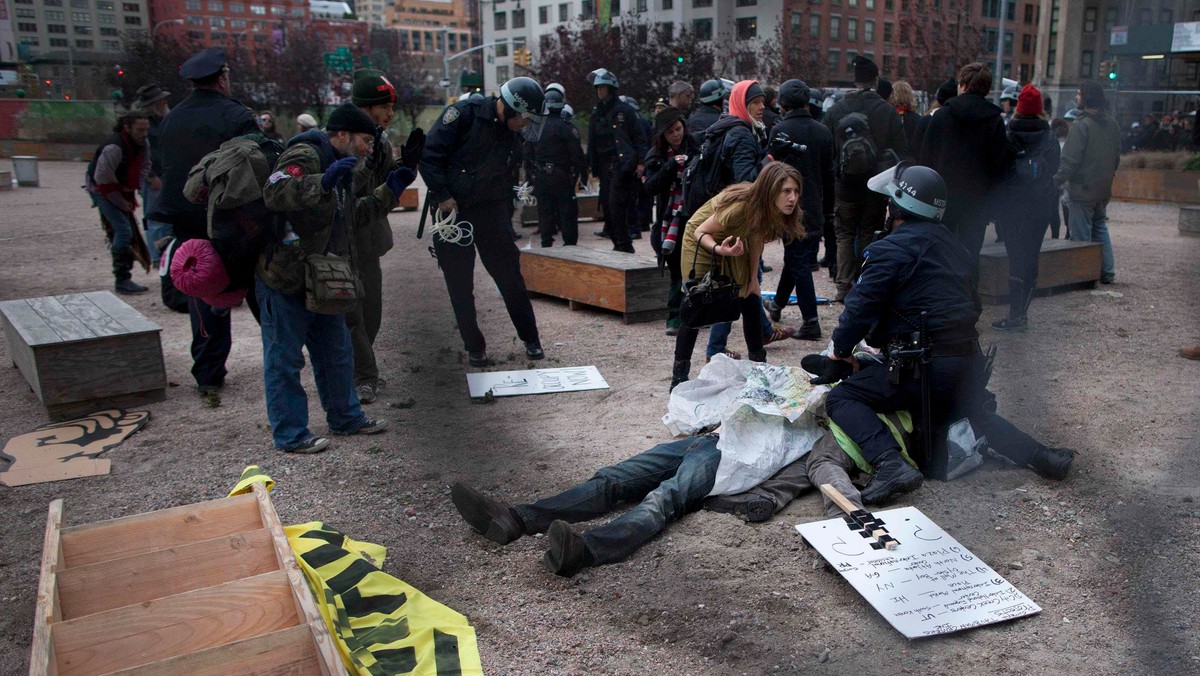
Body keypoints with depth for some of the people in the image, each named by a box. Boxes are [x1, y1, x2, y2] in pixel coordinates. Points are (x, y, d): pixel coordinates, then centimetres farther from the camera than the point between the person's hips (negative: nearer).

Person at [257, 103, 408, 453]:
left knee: (336, 352, 18)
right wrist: (324, 182, -43)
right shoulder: (303, 157, -16)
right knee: (284, 358, 2)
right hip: (285, 279, -10)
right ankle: (290, 435, 11)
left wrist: (390, 191, 15)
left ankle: (346, 417, 32)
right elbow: (275, 194, -33)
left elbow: (354, 216, 25)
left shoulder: (338, 164, 16)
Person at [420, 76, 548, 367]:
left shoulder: (514, 135, 5)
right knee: (460, 285, 2)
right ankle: (474, 347, 15)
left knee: (510, 276, 3)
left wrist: (506, 217, 10)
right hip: (453, 209, -4)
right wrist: (443, 196, -17)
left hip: (490, 210, 4)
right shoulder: (466, 113, -14)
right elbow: (430, 153, -16)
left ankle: (530, 340, 15)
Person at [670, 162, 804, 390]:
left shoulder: (772, 210, -18)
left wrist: (753, 277, 1)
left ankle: (759, 365, 20)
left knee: (752, 302, 5)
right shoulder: (740, 206, -38)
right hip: (702, 242, -7)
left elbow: (757, 238, -1)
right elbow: (701, 232, -28)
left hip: (734, 244, 7)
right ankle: (679, 377, -7)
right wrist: (719, 249, -48)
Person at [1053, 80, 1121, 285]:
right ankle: (1107, 272, 20)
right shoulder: (1112, 124, 8)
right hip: (1103, 190, 8)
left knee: (1081, 235, -1)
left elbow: (1070, 160, -20)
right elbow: (1117, 155, 16)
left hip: (1082, 190, -8)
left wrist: (1057, 181, -13)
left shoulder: (1081, 125, -17)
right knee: (1100, 228, 18)